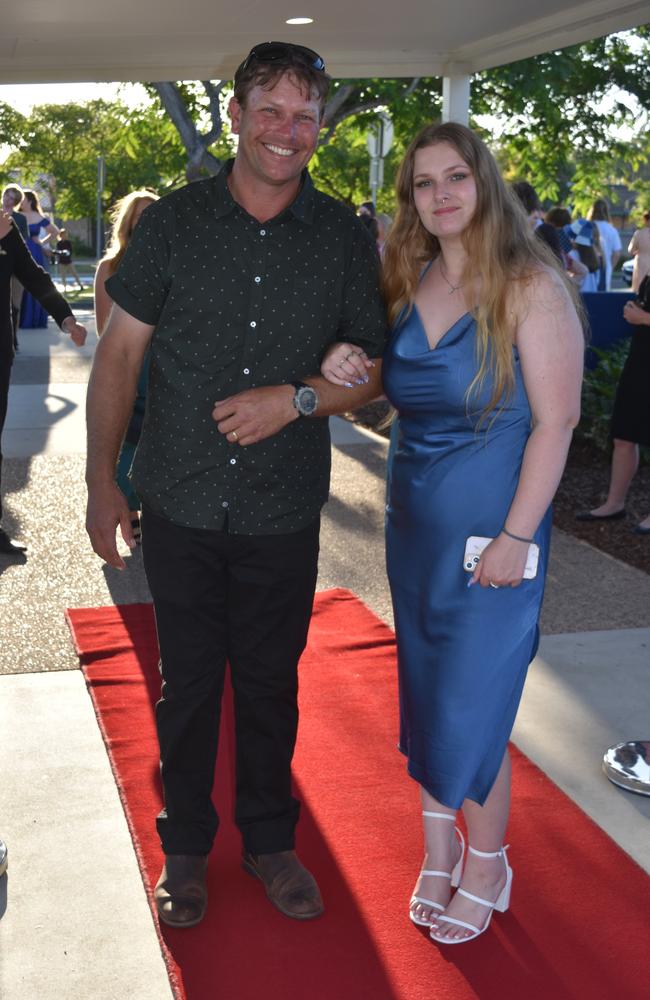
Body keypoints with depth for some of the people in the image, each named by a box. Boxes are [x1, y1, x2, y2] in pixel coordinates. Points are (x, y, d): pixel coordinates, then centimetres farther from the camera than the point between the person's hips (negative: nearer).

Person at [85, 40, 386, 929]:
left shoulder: (343, 238, -1)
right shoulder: (173, 223, -3)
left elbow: (372, 368, 4)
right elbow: (119, 355, 1)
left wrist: (297, 398, -15)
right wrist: (102, 482, -3)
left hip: (283, 513, 1)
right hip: (181, 506, 0)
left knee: (271, 685, 13)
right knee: (188, 684, 12)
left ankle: (269, 838, 34)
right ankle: (186, 844, 31)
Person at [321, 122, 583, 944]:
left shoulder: (531, 287, -12)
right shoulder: (408, 285, 5)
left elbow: (554, 422, -14)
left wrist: (515, 537, -18)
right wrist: (342, 366, -5)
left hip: (490, 530, -6)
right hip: (413, 521, 6)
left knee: (473, 709, 2)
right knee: (425, 695, 15)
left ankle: (485, 870, 24)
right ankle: (438, 854, 33)